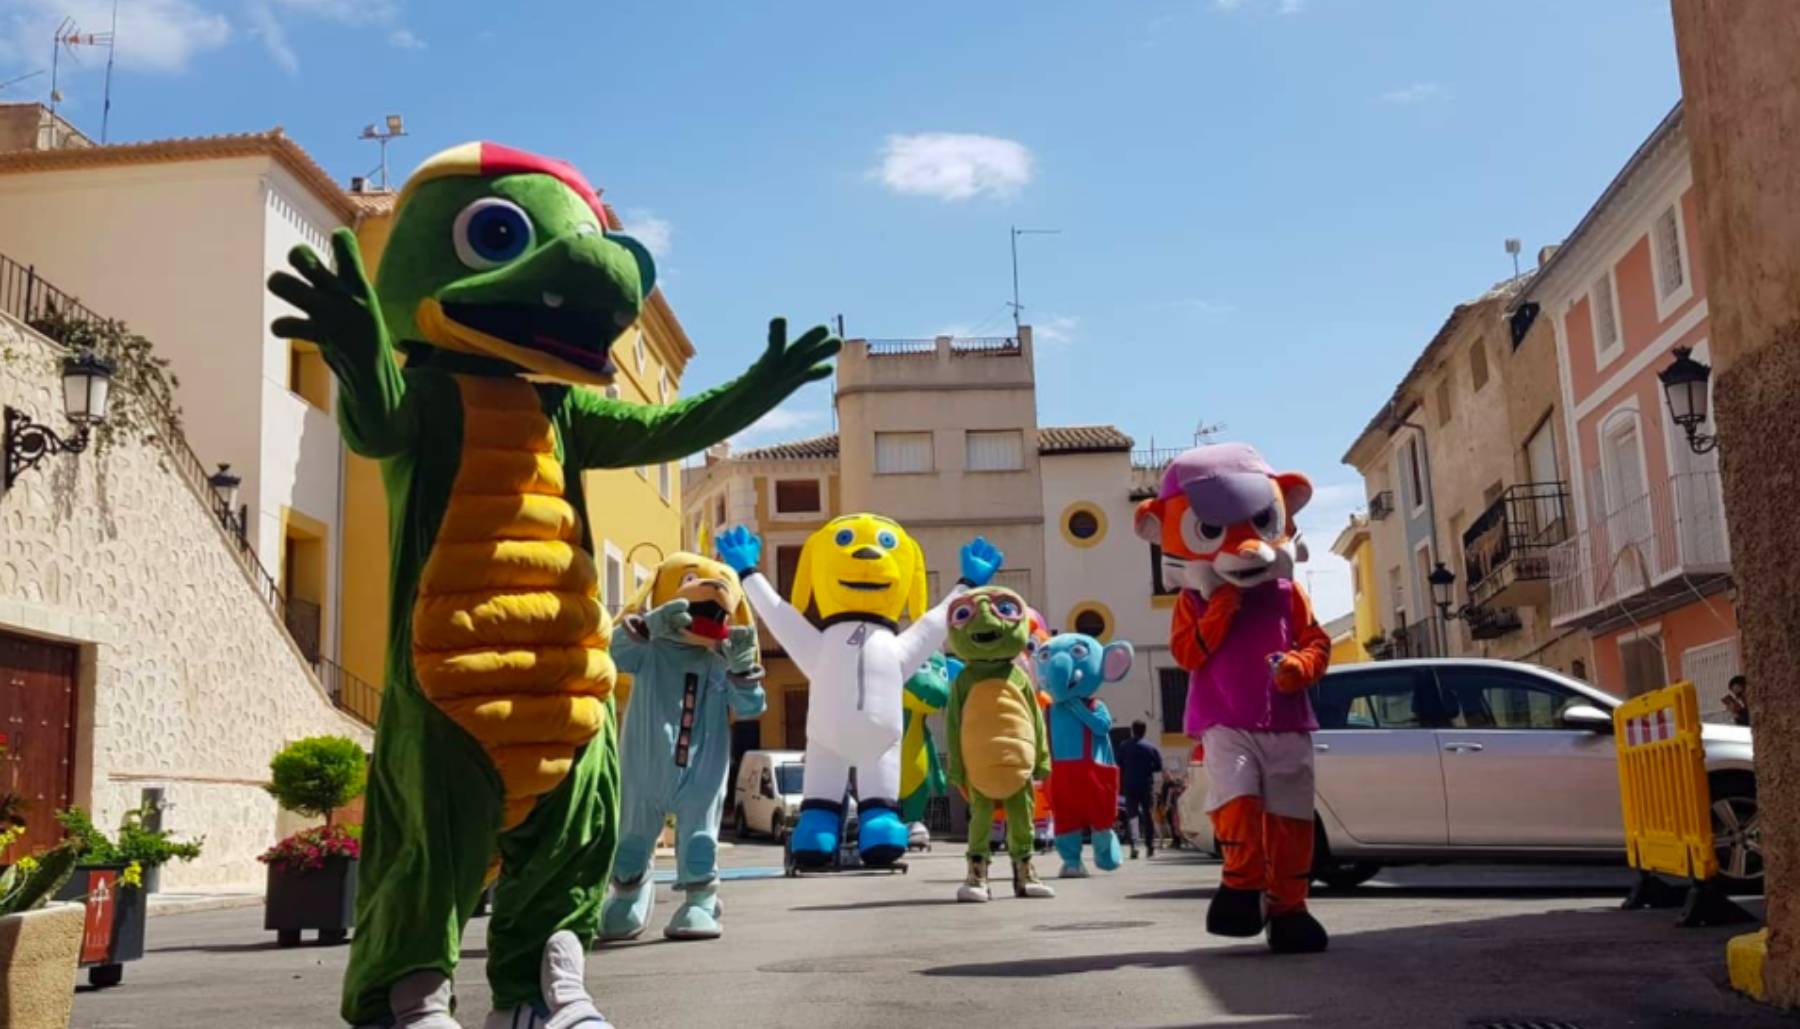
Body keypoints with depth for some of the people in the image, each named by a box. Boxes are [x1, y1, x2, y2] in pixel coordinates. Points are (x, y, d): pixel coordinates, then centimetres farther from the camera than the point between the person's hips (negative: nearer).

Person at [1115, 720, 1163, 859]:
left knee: (1131, 815, 0)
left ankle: (1133, 845, -18)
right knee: (1148, 816, 10)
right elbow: (1159, 767, 0)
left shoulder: (1124, 747, 0)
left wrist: (1120, 787, 10)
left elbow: (1119, 767, 1)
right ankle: (1150, 847, 13)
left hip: (1130, 786, 0)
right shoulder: (1151, 747, 0)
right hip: (1147, 786, 0)